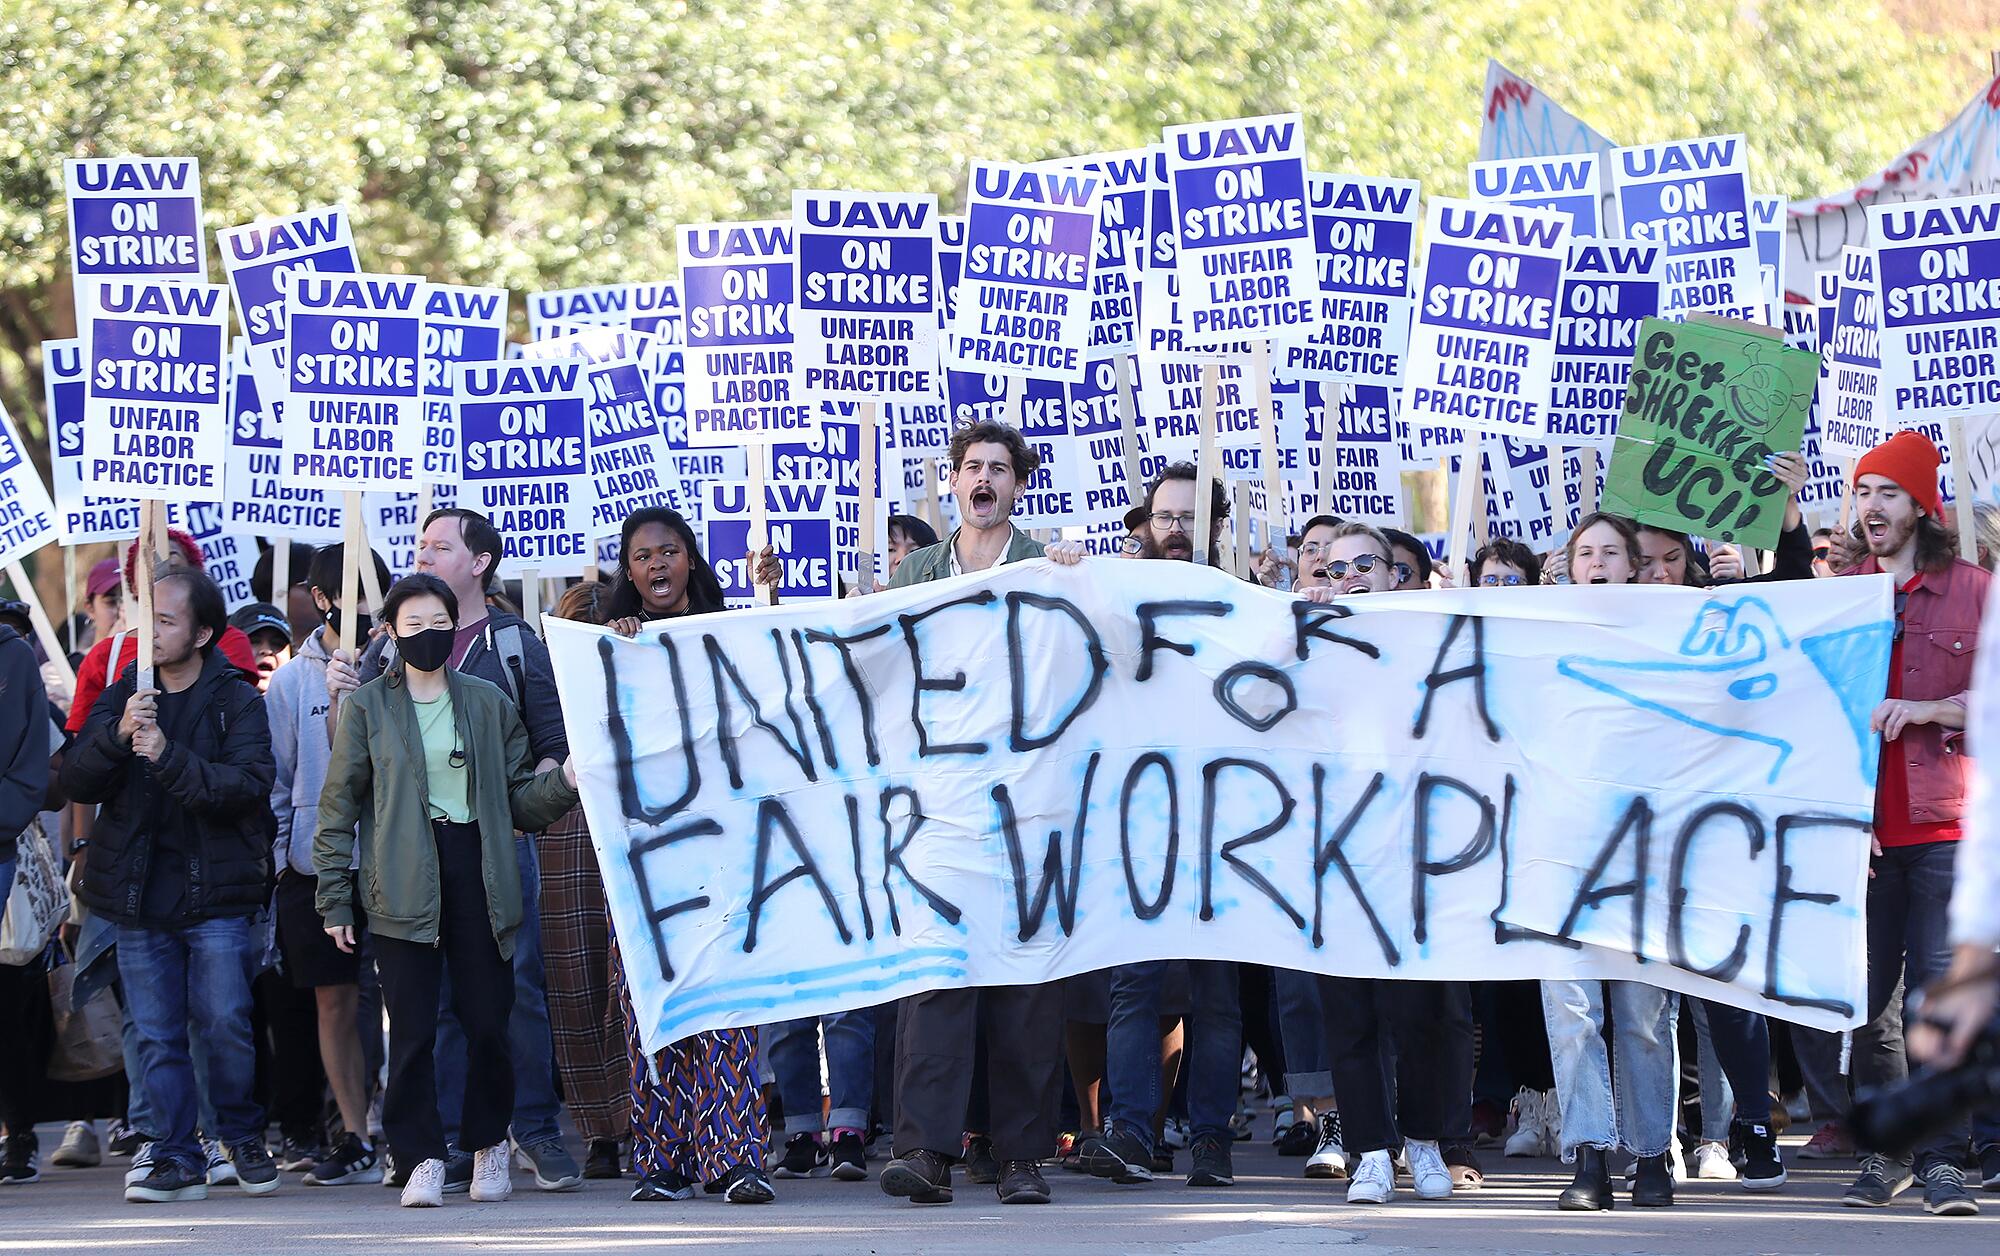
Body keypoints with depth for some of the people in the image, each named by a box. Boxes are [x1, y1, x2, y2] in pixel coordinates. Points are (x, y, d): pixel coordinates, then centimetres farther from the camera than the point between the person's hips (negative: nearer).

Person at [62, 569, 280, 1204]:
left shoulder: (237, 700, -2)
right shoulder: (121, 696, 10)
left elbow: (250, 784, -14)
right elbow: (77, 782, 0)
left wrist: (170, 757, -23)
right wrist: (118, 735, -18)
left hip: (215, 894, -3)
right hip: (138, 890, 3)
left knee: (225, 1022, -7)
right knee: (156, 1034, 2)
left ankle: (243, 1135, 14)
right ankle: (177, 1158, 7)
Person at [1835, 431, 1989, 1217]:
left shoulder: (1972, 592, 5)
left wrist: (1924, 710, -13)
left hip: (1945, 822, -3)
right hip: (1860, 823, 3)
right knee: (1864, 996, 2)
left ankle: (1943, 1160, -7)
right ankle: (1886, 1151, 11)